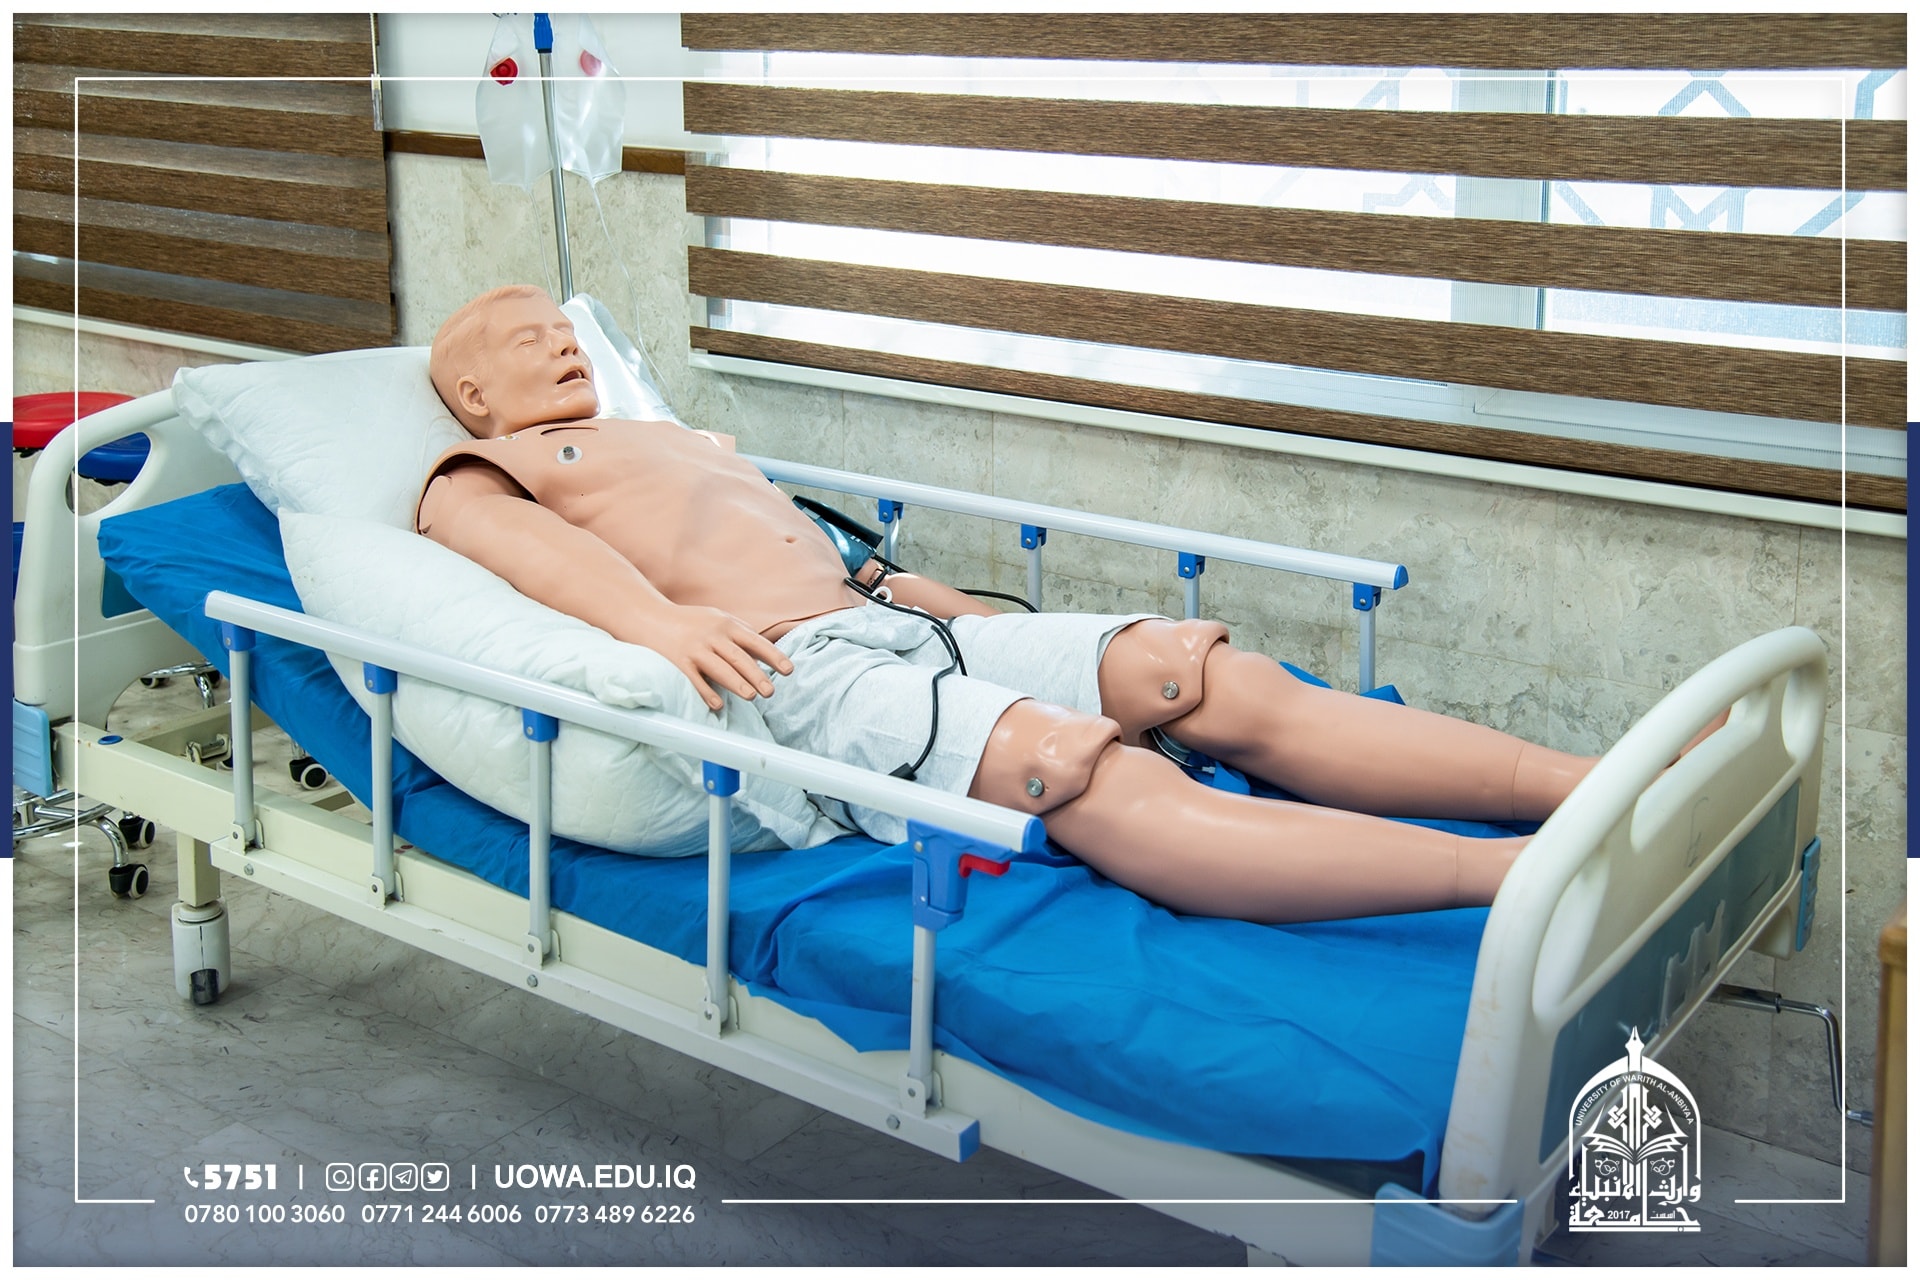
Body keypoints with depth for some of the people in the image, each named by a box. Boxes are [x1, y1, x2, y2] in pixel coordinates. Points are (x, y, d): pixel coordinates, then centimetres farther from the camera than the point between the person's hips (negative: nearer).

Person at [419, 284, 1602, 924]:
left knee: (1227, 682, -14)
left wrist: (959, 608, 20)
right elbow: (528, 544, -6)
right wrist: (660, 618, -26)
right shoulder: (474, 477, 16)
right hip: (791, 672, -8)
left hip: (906, 622, 8)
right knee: (1099, 775, -32)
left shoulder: (684, 438, 37)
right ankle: (1525, 879, -46)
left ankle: (1599, 785, -23)